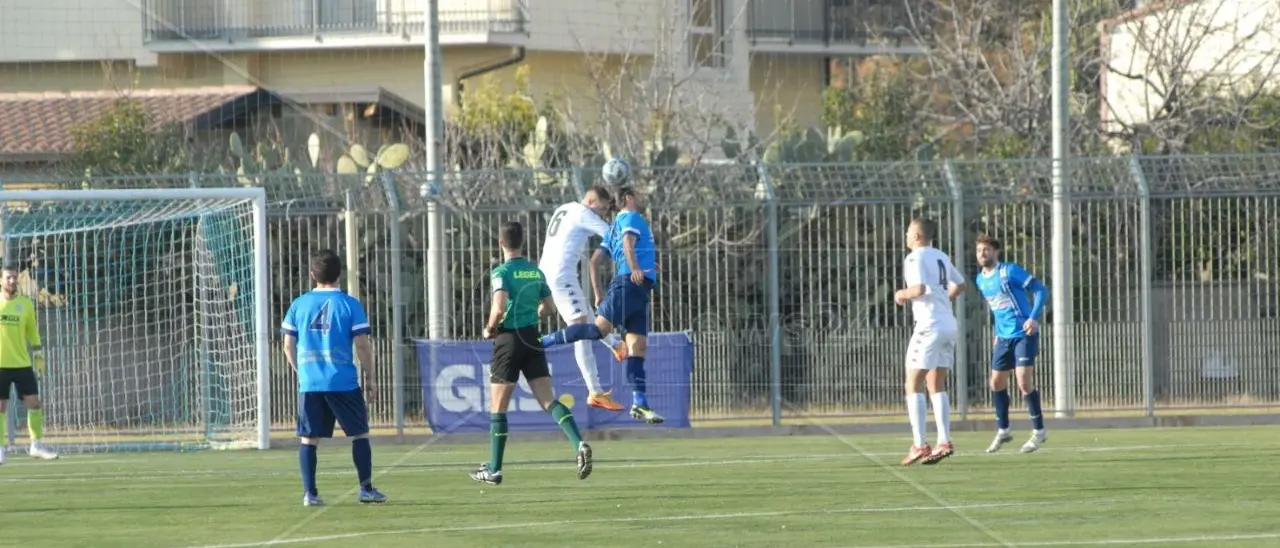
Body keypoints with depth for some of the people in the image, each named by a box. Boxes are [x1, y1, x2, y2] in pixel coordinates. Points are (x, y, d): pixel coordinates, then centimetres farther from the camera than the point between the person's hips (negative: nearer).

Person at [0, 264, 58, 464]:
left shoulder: (25, 303, 5)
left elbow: (33, 333, 13)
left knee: (34, 402, -2)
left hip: (22, 363, 2)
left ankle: (37, 445, 6)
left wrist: (39, 358, 12)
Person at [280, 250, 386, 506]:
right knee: (359, 433, 10)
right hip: (343, 382, -2)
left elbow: (289, 345, 9)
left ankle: (309, 493, 2)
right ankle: (366, 488, 9)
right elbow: (362, 344, -4)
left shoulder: (299, 305, 5)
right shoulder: (349, 304, -3)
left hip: (309, 382, 2)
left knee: (308, 439, 6)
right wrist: (369, 378, 6)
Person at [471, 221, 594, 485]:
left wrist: (490, 329, -5)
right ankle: (579, 444, -21)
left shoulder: (502, 272, -11)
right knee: (549, 400, 2)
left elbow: (499, 308, -23)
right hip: (533, 340, 5)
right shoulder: (536, 272, 8)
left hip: (509, 340, -5)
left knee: (498, 408, 5)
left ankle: (494, 470, 10)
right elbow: (550, 308, 15)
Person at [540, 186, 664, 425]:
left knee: (637, 347, 2)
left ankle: (640, 404, -4)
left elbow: (594, 259, 26)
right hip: (630, 284, -10)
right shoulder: (632, 218, 1)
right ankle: (543, 342, -19)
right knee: (600, 328, -20)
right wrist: (634, 269, -37)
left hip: (638, 290, 10)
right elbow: (628, 242, -20)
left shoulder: (615, 224, 27)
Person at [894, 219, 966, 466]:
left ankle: (919, 445, -10)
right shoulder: (941, 257, 16)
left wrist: (903, 294, -4)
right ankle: (944, 442, 4)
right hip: (949, 324, 8)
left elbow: (919, 288, -22)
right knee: (936, 385, 12)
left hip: (930, 326, -8)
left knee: (913, 386, -3)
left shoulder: (915, 258, -9)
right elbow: (959, 284, 28)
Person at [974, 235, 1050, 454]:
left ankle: (1039, 431, -1)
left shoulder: (1009, 271, -12)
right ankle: (1002, 431, 22)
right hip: (1003, 337, 7)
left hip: (1023, 334, -7)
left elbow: (1040, 290, -13)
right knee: (996, 383, 8)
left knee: (1024, 382, -13)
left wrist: (1034, 318, -24)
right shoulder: (981, 280, 10)